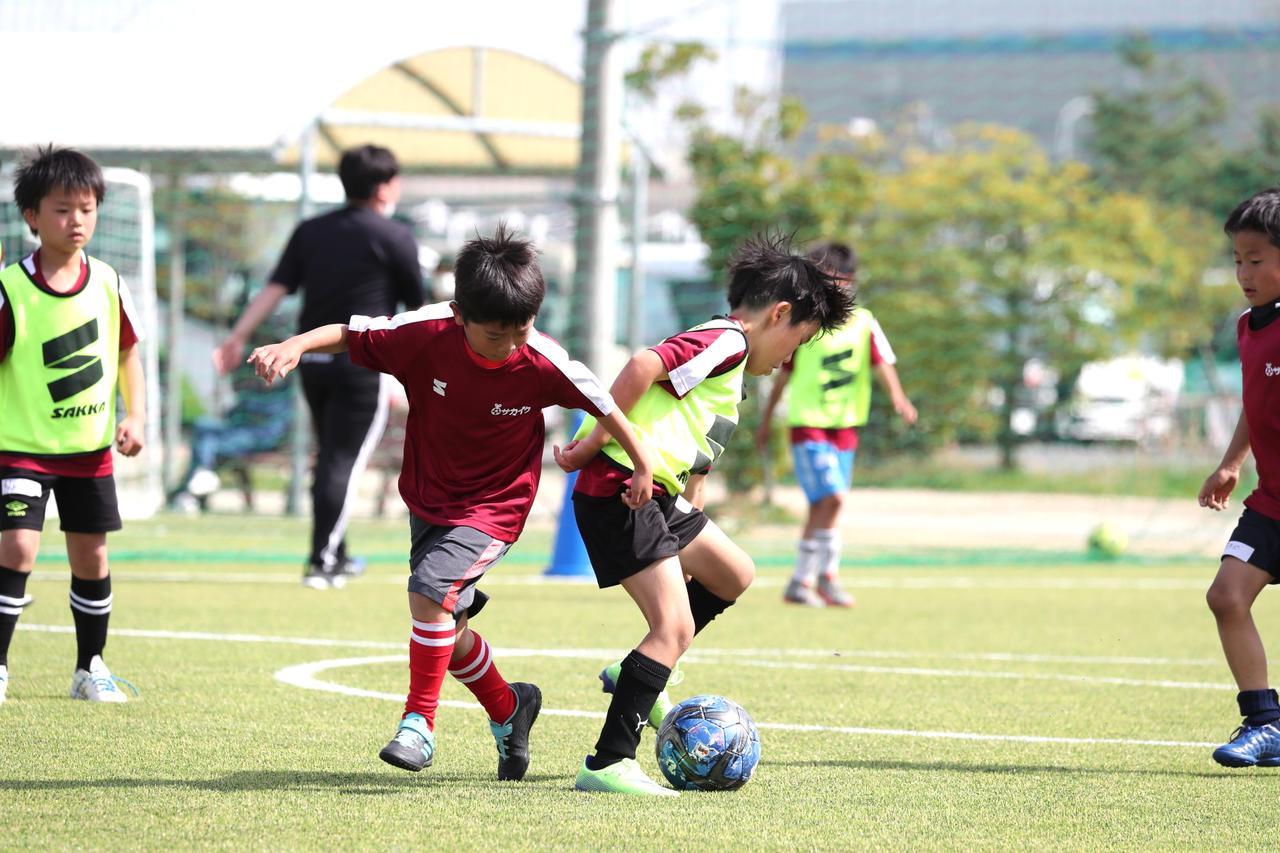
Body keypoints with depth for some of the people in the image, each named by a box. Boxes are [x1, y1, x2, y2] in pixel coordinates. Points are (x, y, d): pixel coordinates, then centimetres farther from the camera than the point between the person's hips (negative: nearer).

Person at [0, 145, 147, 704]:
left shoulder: (106, 283, -1)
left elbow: (127, 350, 12)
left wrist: (136, 414, 3)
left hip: (91, 447, 4)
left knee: (91, 555, 11)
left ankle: (91, 668, 25)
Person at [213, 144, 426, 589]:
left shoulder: (311, 232, 10)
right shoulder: (394, 236, -4)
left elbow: (275, 288, 0)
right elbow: (417, 304, 2)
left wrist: (238, 337, -2)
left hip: (313, 358, 5)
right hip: (362, 363, -5)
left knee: (330, 456, 18)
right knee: (344, 460, -3)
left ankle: (335, 556, 27)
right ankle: (322, 561, -8)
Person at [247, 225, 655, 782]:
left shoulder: (543, 365, -22)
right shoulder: (427, 335, -20)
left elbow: (602, 403, -6)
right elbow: (350, 334, -11)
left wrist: (643, 465, 3)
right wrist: (295, 346, -30)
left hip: (491, 507, -4)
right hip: (428, 499, 4)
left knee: (431, 590, -27)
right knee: (447, 628, 13)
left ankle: (419, 723, -14)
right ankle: (508, 709, 39)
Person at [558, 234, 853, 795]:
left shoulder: (727, 362, 23)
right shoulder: (727, 341, -9)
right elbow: (644, 366, -25)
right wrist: (596, 442, -23)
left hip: (660, 494, 10)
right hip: (620, 489, -10)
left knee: (733, 575, 23)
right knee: (675, 627, -15)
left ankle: (638, 674, 26)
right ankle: (608, 765, -16)